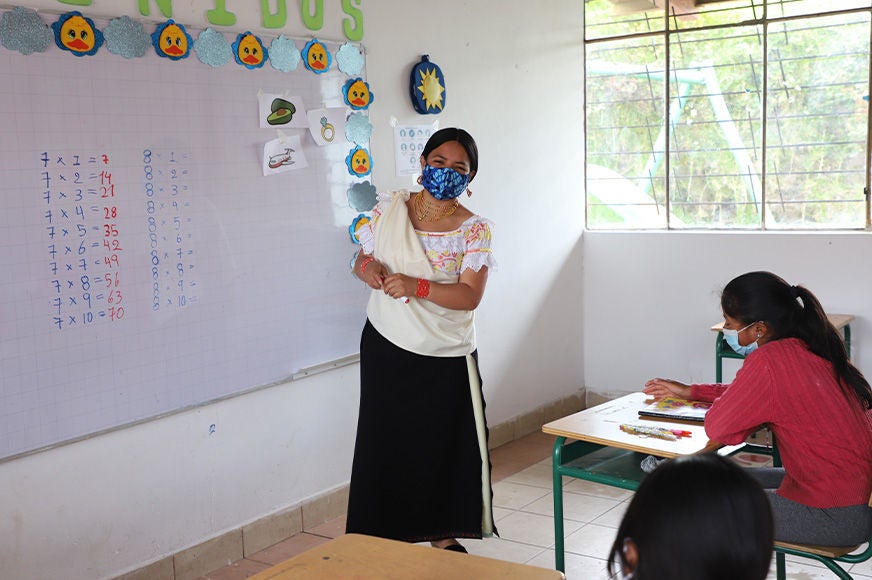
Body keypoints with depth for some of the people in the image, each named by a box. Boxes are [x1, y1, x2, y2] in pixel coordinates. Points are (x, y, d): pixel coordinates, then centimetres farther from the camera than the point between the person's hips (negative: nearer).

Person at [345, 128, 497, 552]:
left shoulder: (474, 229, -5)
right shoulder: (389, 208, 3)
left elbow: (470, 295, -15)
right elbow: (361, 260, 13)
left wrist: (415, 286, -28)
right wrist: (368, 268, -12)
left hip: (446, 359, -1)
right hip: (385, 348, 2)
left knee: (445, 447, 5)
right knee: (384, 443, 6)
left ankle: (443, 536, 24)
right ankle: (384, 538, 19)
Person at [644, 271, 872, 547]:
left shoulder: (770, 361, -23)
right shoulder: (808, 349, 5)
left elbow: (716, 427, -18)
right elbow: (749, 393, 21)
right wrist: (688, 391, 26)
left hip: (838, 516, -9)